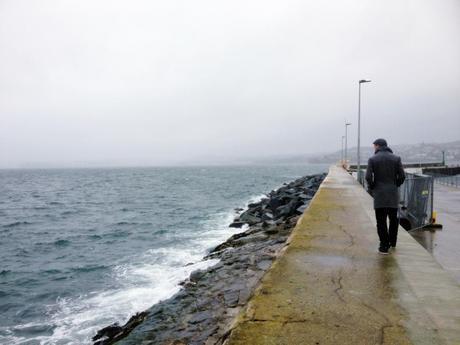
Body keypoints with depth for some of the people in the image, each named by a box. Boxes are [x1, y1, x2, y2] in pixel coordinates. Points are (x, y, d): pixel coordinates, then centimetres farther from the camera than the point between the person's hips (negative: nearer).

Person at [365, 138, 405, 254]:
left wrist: (371, 188, 4)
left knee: (381, 221, 3)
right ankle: (392, 242, 28)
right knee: (393, 219, 18)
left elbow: (368, 177, -11)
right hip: (393, 194, 3)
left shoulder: (372, 159, -4)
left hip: (379, 194, -2)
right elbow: (402, 176, -2)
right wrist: (395, 186, 13)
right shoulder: (396, 158, 3)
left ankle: (384, 246, 3)